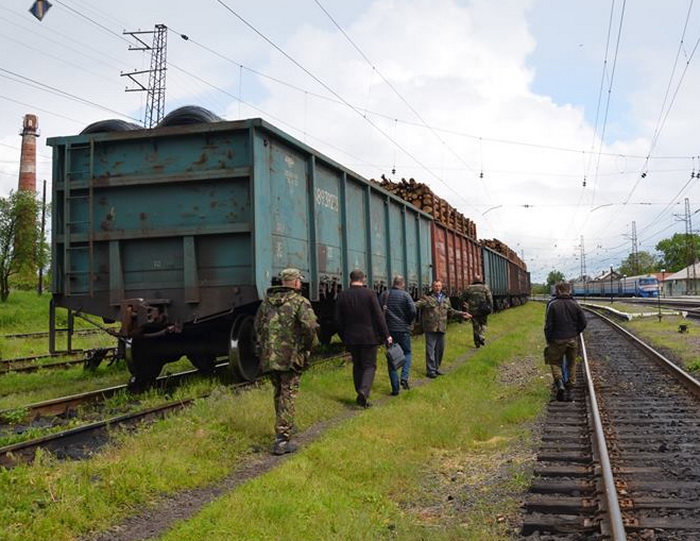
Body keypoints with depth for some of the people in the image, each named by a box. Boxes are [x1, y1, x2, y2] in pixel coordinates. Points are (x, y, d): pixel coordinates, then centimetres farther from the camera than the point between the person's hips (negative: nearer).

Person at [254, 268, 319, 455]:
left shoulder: (267, 301, 11)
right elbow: (310, 326, -20)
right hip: (291, 356, -6)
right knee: (288, 396, -1)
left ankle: (285, 427, 38)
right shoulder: (300, 301, -9)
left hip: (269, 356, 6)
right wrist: (308, 346, -5)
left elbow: (258, 325, 18)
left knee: (279, 393, 22)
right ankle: (282, 440, -4)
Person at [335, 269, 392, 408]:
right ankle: (364, 391, -16)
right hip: (369, 336, -3)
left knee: (357, 365, 15)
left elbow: (338, 320, 4)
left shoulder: (342, 296, 0)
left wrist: (344, 337, 15)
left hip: (351, 338, 3)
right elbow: (379, 316, -9)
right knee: (369, 365, 4)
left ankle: (361, 396, 16)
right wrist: (386, 335, -1)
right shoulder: (370, 294, -9)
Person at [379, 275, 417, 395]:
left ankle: (395, 388, 6)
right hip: (403, 330, -2)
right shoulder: (405, 295, -5)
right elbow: (413, 311, -14)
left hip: (388, 330, 3)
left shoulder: (383, 295, 5)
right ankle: (404, 377, -5)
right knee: (407, 353, 17)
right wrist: (409, 322, 4)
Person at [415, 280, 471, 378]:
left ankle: (436, 368, 28)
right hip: (430, 328, -6)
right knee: (430, 349, -4)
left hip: (442, 328, 6)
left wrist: (461, 314, 20)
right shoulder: (427, 298, -5)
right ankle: (430, 370, 4)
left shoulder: (446, 298, 14)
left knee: (440, 349, 13)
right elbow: (417, 304, -19)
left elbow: (450, 311, 24)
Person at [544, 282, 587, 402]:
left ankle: (559, 384, -15)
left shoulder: (552, 304, -8)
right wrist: (575, 333, 15)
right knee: (571, 364, 14)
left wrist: (548, 340, 1)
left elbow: (548, 325, -10)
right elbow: (584, 323, 1)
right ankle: (569, 391, 16)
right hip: (572, 340, 3)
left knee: (555, 363, 10)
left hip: (557, 340, -3)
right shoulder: (575, 304, 1)